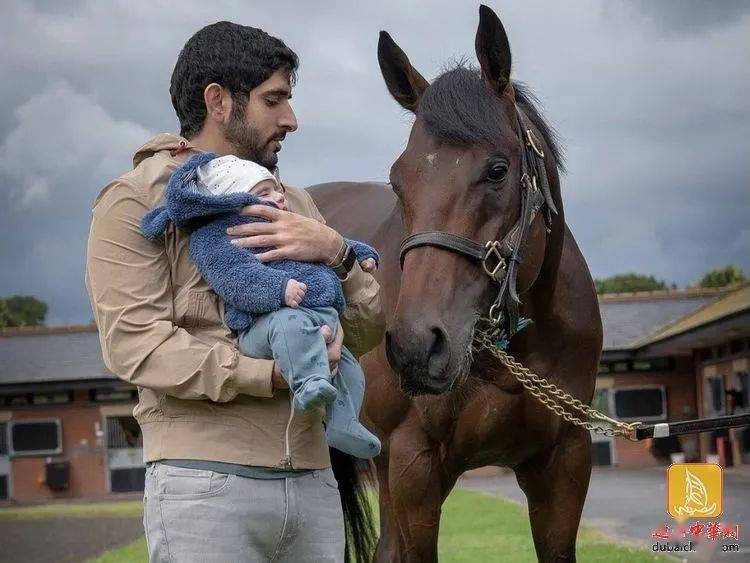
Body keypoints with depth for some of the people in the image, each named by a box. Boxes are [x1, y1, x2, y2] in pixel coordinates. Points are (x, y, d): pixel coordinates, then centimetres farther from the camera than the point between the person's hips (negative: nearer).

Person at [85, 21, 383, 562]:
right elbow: (134, 343, -11)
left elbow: (367, 332, 13)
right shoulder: (136, 199, 0)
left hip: (313, 481, 6)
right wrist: (273, 374, -20)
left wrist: (336, 251, -7)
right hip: (206, 486, -6)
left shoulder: (294, 202, 19)